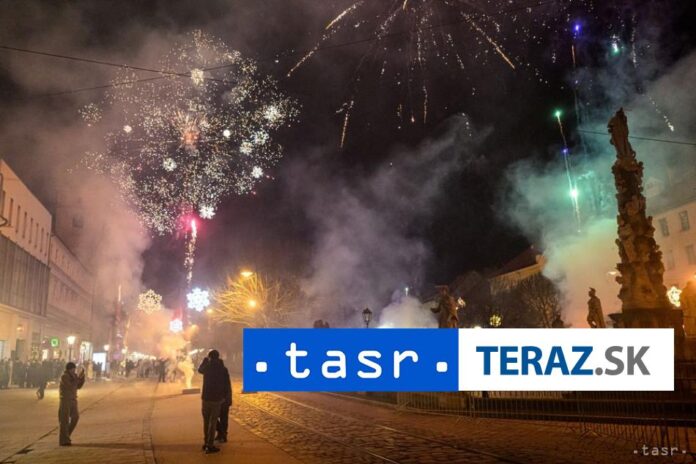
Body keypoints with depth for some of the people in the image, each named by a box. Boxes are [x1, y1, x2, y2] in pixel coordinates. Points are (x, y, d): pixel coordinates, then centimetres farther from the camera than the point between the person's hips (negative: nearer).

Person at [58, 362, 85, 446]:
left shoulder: (74, 375, 7)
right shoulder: (64, 376, -14)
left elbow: (78, 386, 9)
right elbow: (71, 386, -24)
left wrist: (82, 377, -3)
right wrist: (78, 377, -23)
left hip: (73, 400, 7)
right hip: (65, 400, -7)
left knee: (75, 417, 8)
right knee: (65, 420, -2)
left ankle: (66, 436, 23)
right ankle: (64, 440, 4)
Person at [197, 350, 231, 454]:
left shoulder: (207, 367, -3)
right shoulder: (223, 369, -6)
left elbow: (199, 369, 22)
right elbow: (227, 385, -3)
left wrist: (205, 360, 24)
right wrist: (227, 397, 8)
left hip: (205, 398, 2)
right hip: (216, 399, -2)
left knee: (206, 421, 16)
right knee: (213, 422, 2)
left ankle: (206, 443, 23)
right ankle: (210, 446, -1)